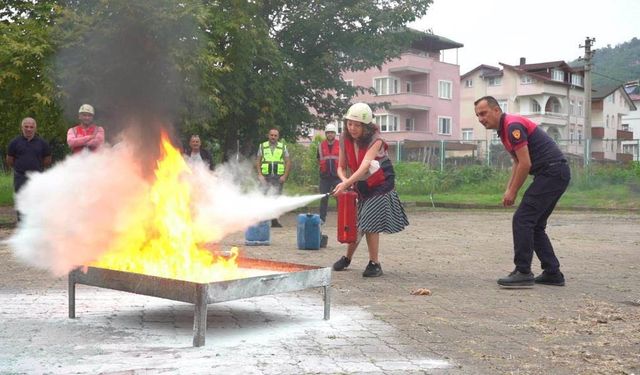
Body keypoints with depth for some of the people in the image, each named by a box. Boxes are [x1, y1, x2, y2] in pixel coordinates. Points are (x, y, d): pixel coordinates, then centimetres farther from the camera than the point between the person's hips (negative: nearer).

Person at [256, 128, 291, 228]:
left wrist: (285, 176, -5)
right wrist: (259, 174, -5)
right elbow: (258, 161, 7)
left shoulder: (283, 147, 9)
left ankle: (274, 220, 8)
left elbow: (288, 162, 6)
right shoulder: (262, 146, 9)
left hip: (278, 177, 1)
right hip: (265, 177, -1)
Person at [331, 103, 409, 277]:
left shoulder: (375, 140, -22)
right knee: (356, 223, 8)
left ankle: (374, 264, 0)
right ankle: (347, 258, 26)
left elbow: (365, 165, -35)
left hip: (380, 186, -5)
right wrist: (344, 180, -26)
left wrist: (347, 183, -47)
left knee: (370, 224, -11)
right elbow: (341, 167, -3)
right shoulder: (345, 140, -7)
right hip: (361, 186, 5)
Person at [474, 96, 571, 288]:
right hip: (556, 173, 10)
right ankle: (552, 273, 15)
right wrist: (508, 190, 15)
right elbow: (517, 162, 24)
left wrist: (513, 193, -9)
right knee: (534, 224, 12)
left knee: (522, 220, -10)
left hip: (552, 172, -10)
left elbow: (525, 164, -19)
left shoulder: (512, 126, -16)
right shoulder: (505, 129, 16)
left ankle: (523, 273, -6)